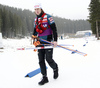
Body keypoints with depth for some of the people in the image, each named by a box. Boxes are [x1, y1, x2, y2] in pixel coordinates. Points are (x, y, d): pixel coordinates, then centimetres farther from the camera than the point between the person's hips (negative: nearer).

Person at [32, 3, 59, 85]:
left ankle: (55, 69, 23)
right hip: (40, 42, 6)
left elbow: (54, 29, -8)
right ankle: (45, 78, 10)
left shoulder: (48, 17, -4)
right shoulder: (36, 20, 15)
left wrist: (55, 40, -15)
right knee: (41, 60, 2)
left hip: (48, 41, -6)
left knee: (48, 59, -9)